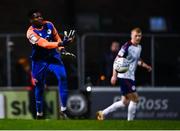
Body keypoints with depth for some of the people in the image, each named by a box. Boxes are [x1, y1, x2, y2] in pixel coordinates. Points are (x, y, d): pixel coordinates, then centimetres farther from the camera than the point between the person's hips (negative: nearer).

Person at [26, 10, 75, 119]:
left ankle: (63, 109, -17)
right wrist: (60, 43, -43)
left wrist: (61, 48, -2)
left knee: (63, 76, -20)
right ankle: (39, 113, 26)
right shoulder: (31, 33, -20)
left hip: (53, 57, 3)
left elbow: (56, 37, 14)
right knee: (39, 87, 7)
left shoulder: (49, 25, -3)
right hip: (40, 61, -3)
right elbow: (44, 44, -32)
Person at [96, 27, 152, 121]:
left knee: (125, 102, 12)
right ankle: (130, 121, -2)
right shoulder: (127, 47, -15)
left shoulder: (139, 47, 12)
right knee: (134, 98, -10)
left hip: (131, 77, 9)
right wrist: (114, 75, -22)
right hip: (124, 76, -9)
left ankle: (103, 113, 17)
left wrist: (146, 66, 20)